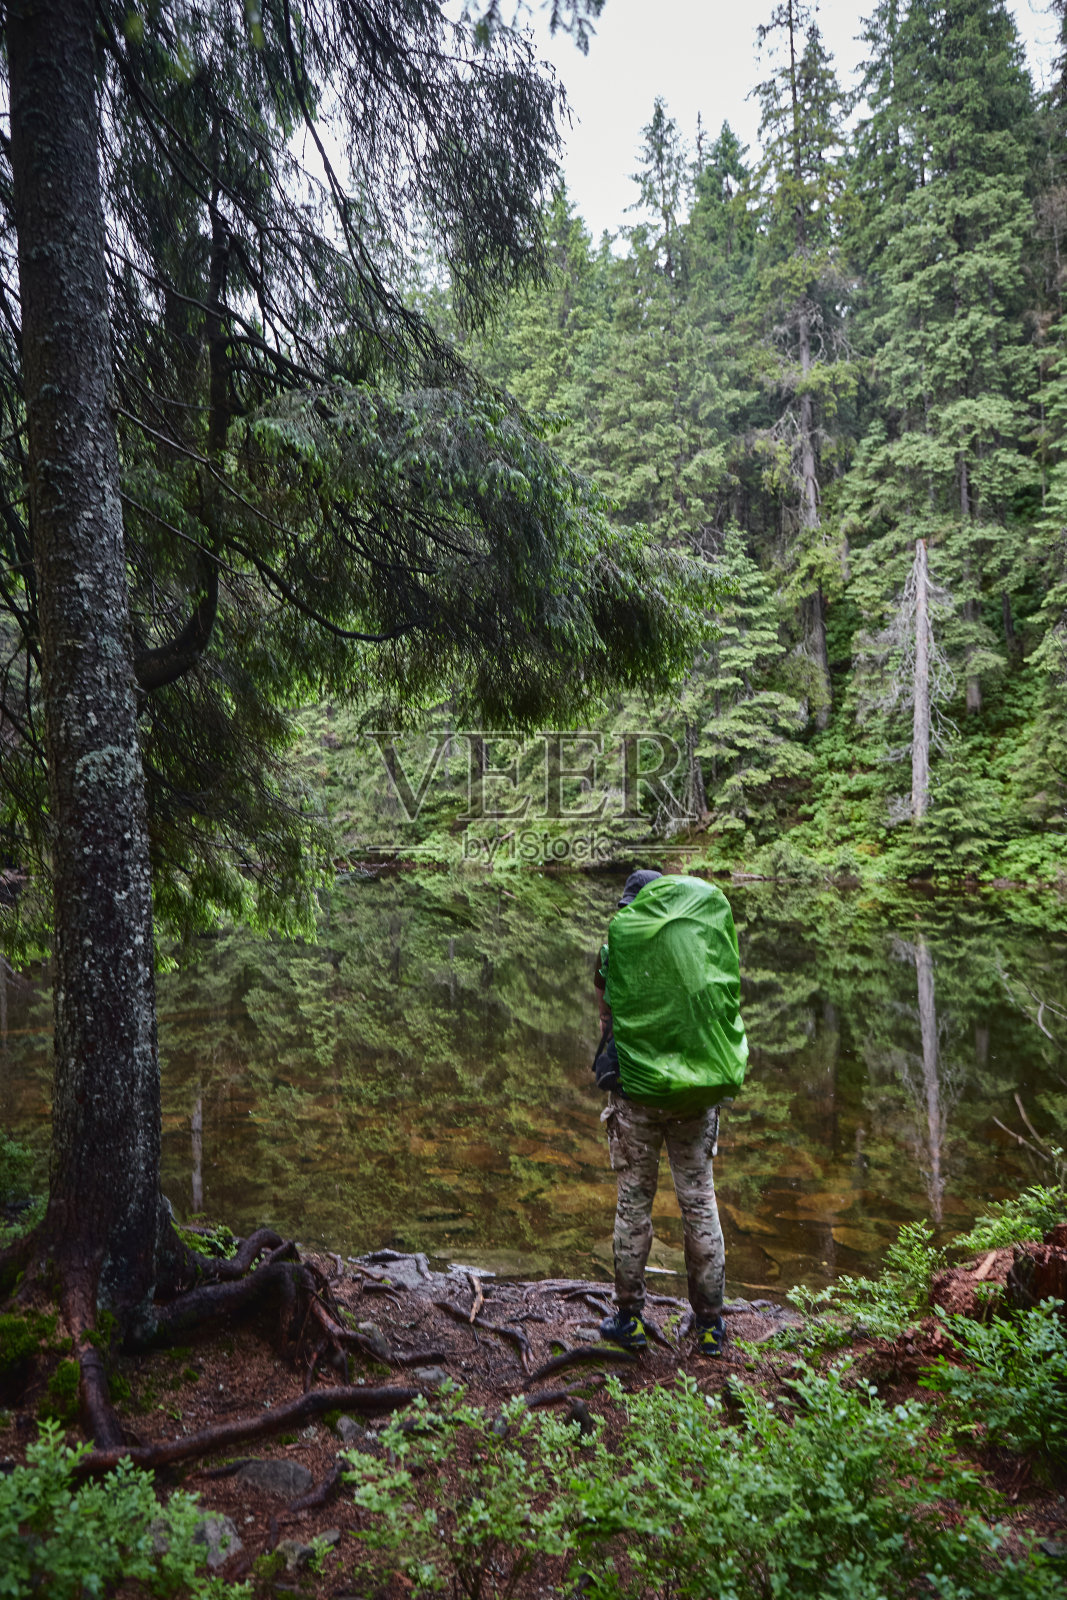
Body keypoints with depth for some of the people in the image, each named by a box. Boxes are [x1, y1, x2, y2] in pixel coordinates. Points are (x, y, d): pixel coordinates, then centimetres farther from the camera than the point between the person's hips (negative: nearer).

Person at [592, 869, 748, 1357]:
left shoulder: (618, 940, -3)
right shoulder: (707, 939, 2)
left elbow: (608, 1016, 1)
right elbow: (733, 998, 5)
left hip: (637, 1092, -2)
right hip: (698, 1096, 2)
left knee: (633, 1204, 10)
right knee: (700, 1203, 12)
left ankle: (629, 1317, 20)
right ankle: (709, 1322, 21)